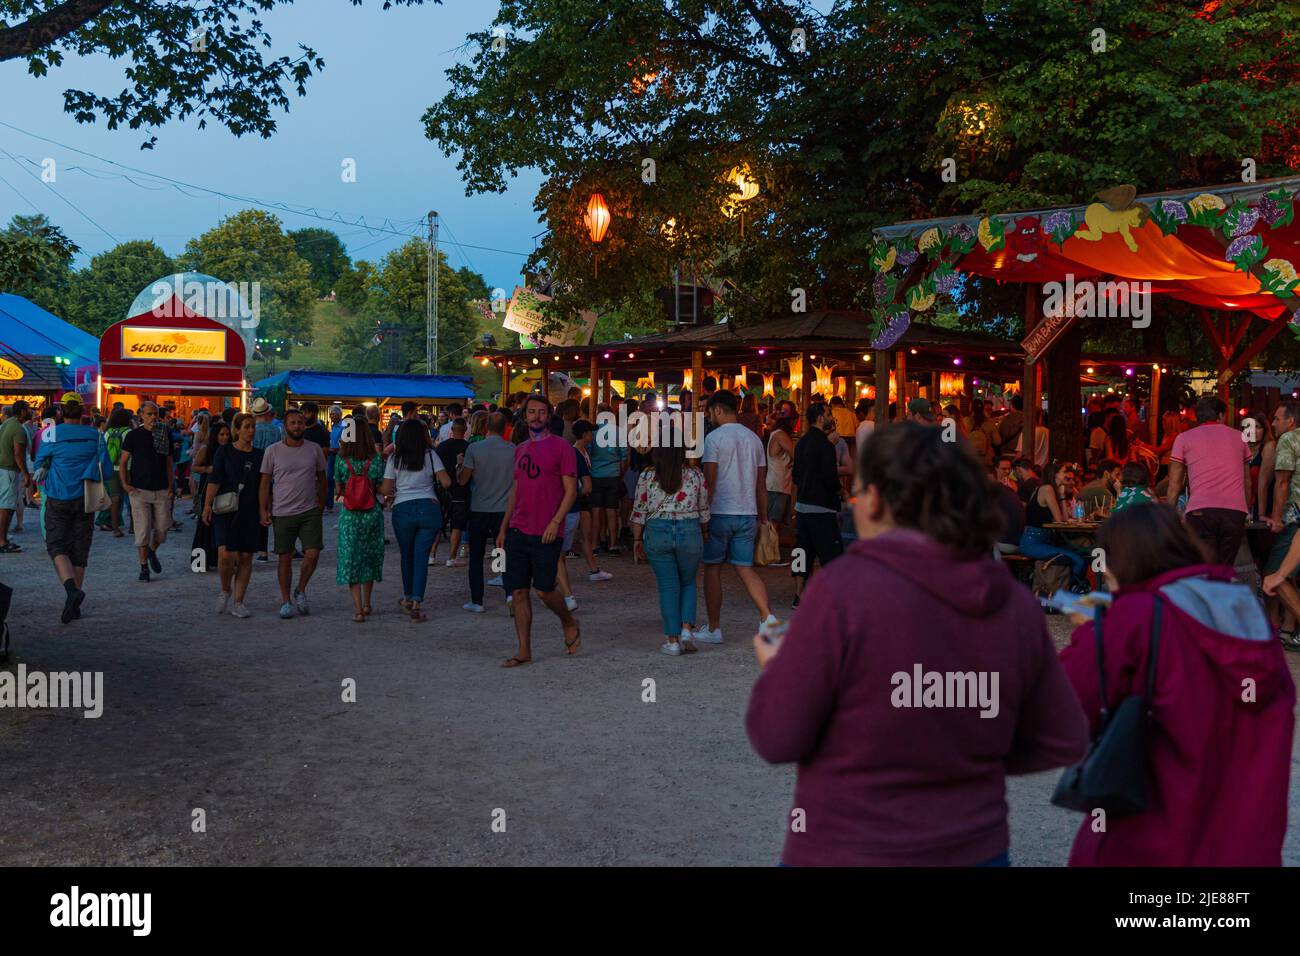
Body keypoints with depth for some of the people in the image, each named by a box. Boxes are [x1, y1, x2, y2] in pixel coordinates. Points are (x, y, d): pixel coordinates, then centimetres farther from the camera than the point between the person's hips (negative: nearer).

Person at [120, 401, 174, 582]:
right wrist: (125, 484, -8)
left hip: (161, 491, 2)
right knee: (142, 531, -3)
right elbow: (123, 461, 3)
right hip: (139, 490, -2)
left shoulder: (165, 435, 7)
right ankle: (144, 566, 9)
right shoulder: (134, 435, 0)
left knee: (162, 529, 3)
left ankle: (152, 552, 33)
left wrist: (170, 486, 3)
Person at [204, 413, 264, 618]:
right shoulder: (224, 451, 1)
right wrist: (207, 505, -13)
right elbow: (214, 480, -4)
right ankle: (225, 590, 14)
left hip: (251, 512, 3)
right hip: (226, 511, -3)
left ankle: (238, 602, 13)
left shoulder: (259, 455, 9)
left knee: (245, 557, 3)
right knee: (225, 555, -14)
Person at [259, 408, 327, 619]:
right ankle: (286, 601, 18)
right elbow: (265, 483, 3)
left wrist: (321, 505, 10)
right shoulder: (273, 451, 0)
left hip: (310, 512, 1)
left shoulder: (314, 449, 4)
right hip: (282, 513, -1)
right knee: (285, 558, 6)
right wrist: (263, 510, -2)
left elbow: (321, 479, 13)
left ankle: (301, 591, 17)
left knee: (312, 554, -8)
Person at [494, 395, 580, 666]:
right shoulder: (520, 450, 15)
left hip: (545, 533, -6)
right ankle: (524, 651, 11)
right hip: (517, 531, 6)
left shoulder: (561, 447, -3)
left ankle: (570, 623, 25)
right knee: (518, 592, 4)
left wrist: (555, 522, -16)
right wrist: (503, 527, 16)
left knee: (544, 590, -4)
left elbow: (571, 490, -6)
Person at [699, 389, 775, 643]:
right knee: (745, 568, 7)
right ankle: (767, 617, -12)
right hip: (748, 514, 5)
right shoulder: (754, 438, 10)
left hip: (720, 513, -5)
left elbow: (710, 481, -12)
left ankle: (714, 629, 12)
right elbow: (761, 484, 12)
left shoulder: (714, 437, -8)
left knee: (712, 568, 7)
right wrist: (764, 518, 16)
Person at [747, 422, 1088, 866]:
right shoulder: (1015, 603, -4)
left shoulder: (843, 586, -19)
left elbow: (776, 738, -13)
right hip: (975, 848, 4)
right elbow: (1064, 742, 5)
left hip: (848, 851, -4)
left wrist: (776, 669, 6)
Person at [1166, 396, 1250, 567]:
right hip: (1235, 511, 2)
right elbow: (1247, 481, 24)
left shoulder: (1184, 438, 12)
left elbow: (1174, 485, 10)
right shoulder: (1239, 437, 20)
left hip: (1200, 511, -2)